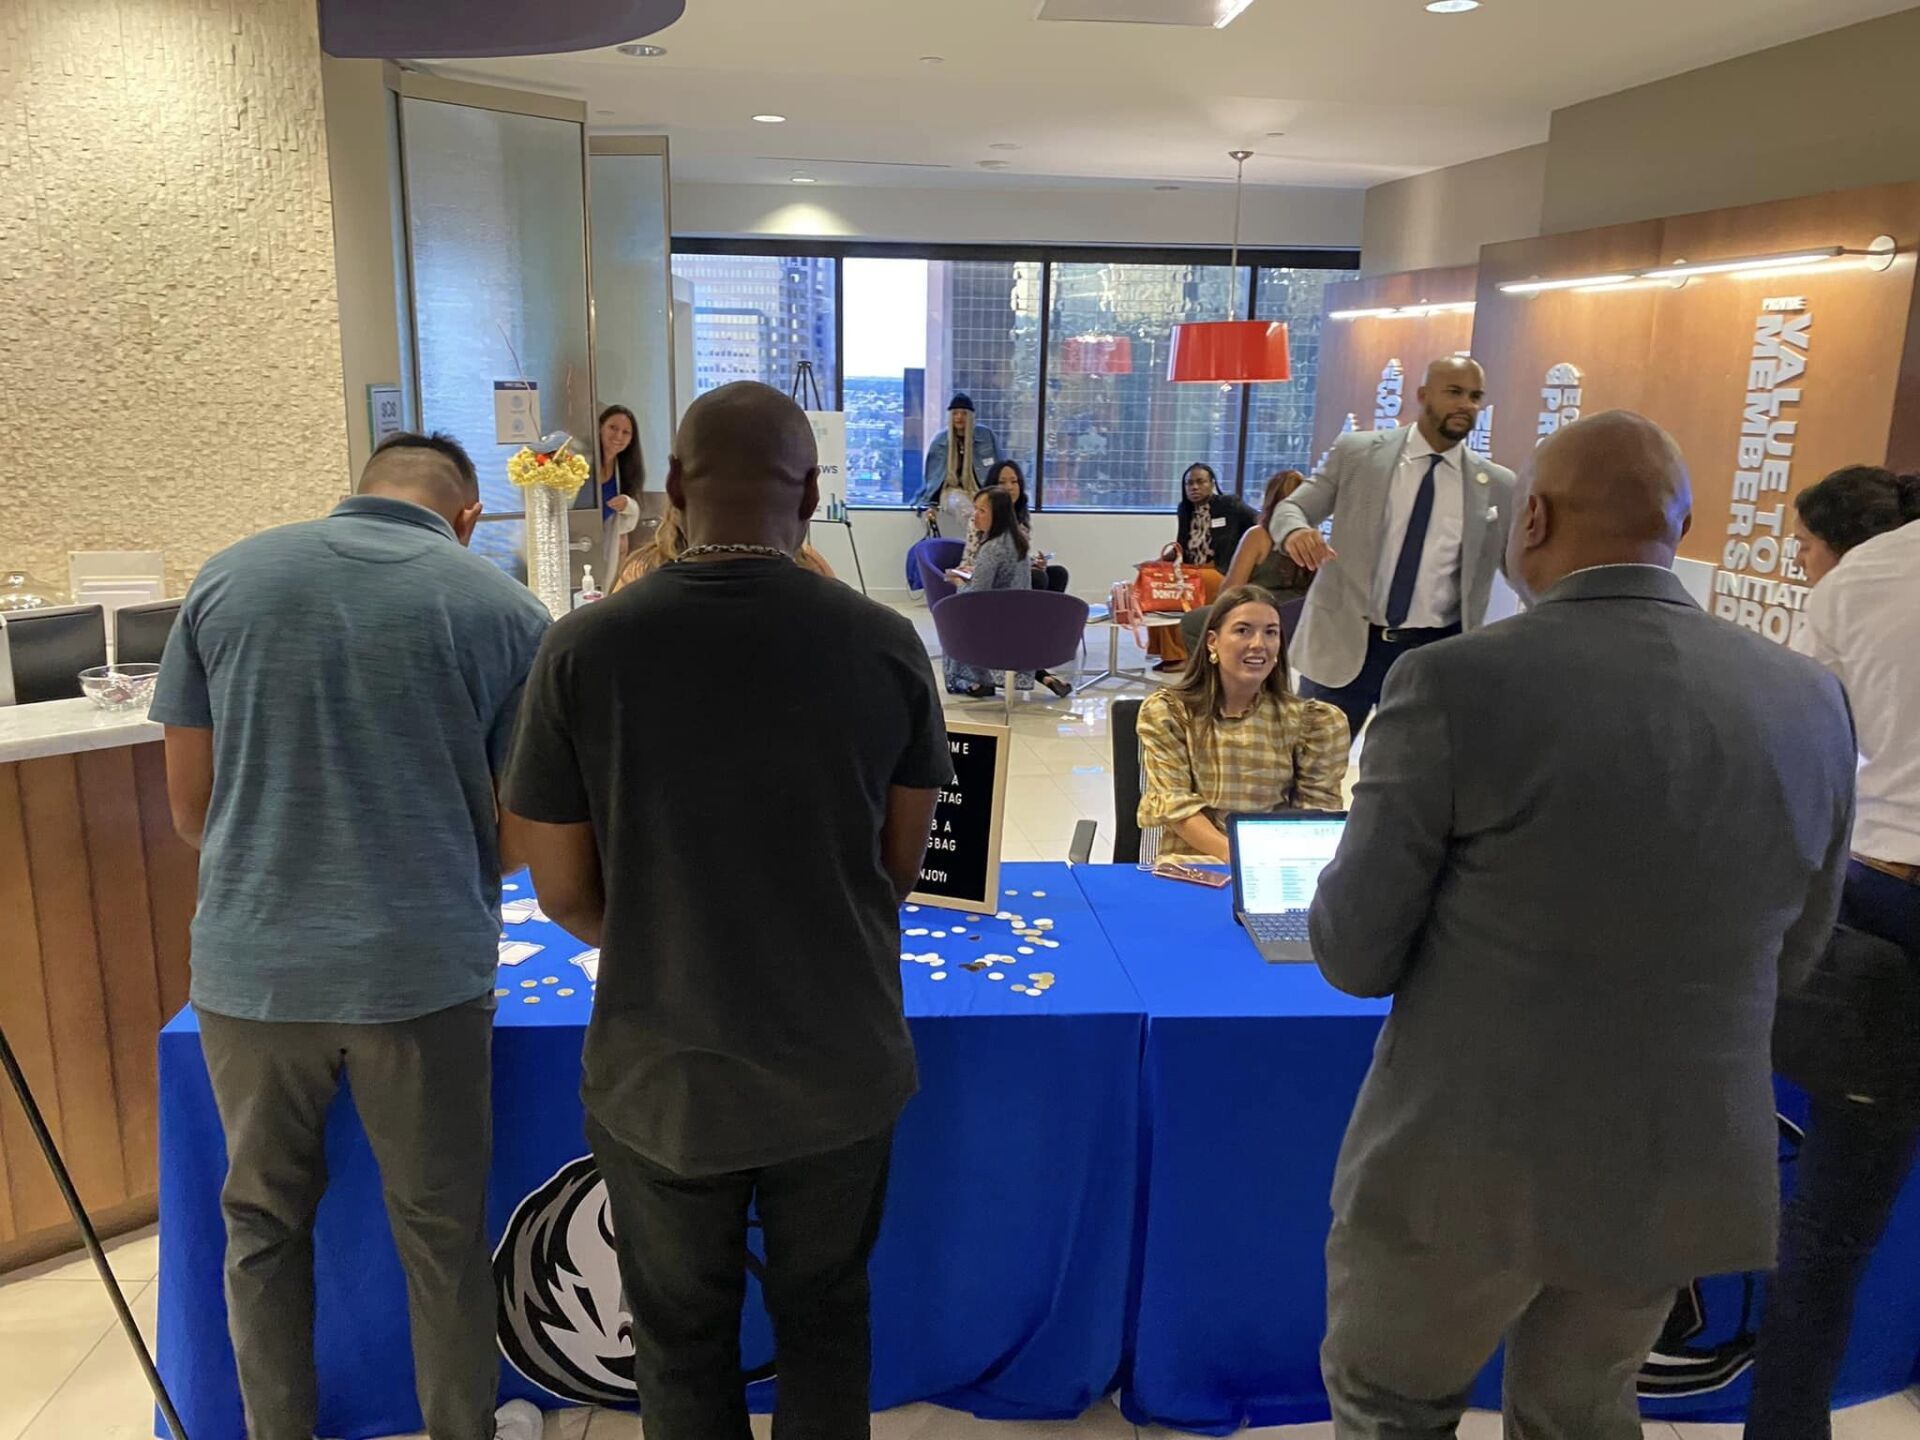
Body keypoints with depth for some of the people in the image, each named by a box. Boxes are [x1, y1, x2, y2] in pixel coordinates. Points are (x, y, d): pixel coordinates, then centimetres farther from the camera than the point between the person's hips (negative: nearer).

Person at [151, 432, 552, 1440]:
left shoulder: (227, 580, 2)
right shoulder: (505, 612, -4)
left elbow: (190, 807, 7)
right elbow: (521, 837, -1)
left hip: (248, 967, 2)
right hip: (423, 970, -2)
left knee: (265, 1222, 21)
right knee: (440, 1232, 15)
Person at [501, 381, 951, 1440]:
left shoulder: (584, 649, -14)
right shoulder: (886, 645, -11)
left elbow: (564, 892, -6)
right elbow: (900, 866, 0)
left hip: (662, 1075, 0)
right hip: (842, 1065, 1)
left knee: (683, 1343, 22)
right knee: (824, 1321, 23)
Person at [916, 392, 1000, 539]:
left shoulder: (986, 436, -1)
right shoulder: (940, 441, 4)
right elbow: (932, 475, 9)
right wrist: (930, 505, -1)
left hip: (978, 491, 0)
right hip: (952, 490, 0)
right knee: (958, 503, -37)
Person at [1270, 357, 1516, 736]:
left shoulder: (1498, 487, 4)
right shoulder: (1357, 452, 1)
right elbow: (1291, 507, 1)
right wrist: (1295, 530, -23)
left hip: (1435, 656, 1)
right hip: (1344, 644, -1)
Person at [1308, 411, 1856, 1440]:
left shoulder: (1459, 683, -20)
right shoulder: (1809, 702, -3)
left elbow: (1355, 954, -13)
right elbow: (1789, 958, 8)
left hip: (1469, 1159, -4)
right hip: (1687, 1166, 5)